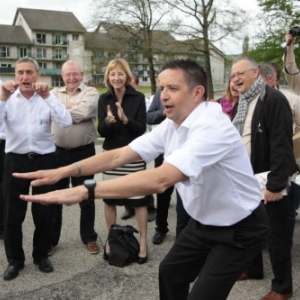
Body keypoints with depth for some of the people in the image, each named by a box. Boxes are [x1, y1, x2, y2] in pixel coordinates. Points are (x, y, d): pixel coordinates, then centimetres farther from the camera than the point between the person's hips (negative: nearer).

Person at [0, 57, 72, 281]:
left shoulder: (47, 98, -1)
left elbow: (66, 122, -17)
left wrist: (47, 96, -20)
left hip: (44, 160, 0)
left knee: (44, 211, 11)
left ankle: (41, 255, 32)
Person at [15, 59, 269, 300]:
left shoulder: (213, 127, -32)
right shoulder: (171, 125, -4)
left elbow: (160, 179, -43)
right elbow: (119, 155, -5)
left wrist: (83, 191, -45)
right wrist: (64, 171, -15)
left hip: (239, 230, -8)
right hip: (204, 222, 8)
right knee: (170, 274, 21)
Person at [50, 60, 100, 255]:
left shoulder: (91, 92, 0)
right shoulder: (54, 93, 11)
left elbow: (85, 112, -20)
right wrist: (74, 106, -12)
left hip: (83, 152, -3)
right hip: (57, 152, 3)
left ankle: (89, 237, 25)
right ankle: (52, 238, 26)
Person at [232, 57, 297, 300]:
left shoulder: (274, 99, -16)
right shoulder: (242, 102, 10)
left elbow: (282, 145, -21)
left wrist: (276, 184, -24)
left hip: (268, 182, -8)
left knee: (275, 234, 3)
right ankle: (253, 269, 38)